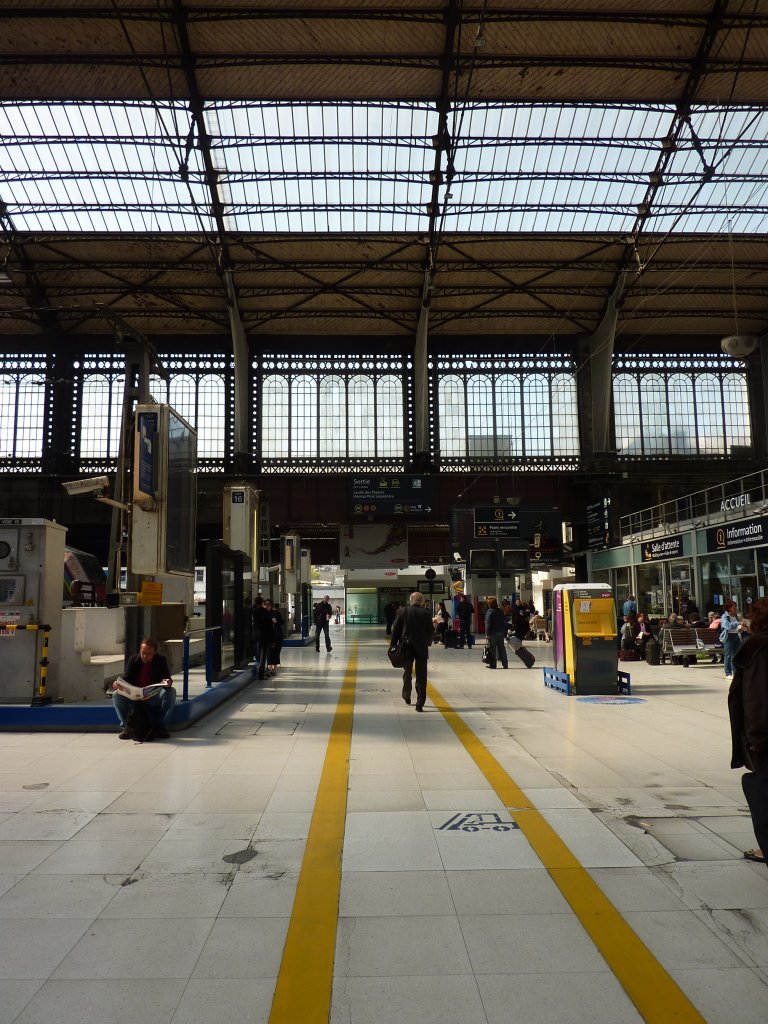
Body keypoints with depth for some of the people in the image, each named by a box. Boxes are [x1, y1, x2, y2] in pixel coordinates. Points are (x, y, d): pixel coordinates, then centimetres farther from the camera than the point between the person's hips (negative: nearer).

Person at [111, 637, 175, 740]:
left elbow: (167, 678, -7)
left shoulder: (161, 660, 0)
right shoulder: (133, 659, 2)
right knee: (116, 695, -24)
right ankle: (125, 727, -11)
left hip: (154, 697, -1)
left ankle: (161, 727, -18)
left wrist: (168, 682, -33)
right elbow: (125, 679, 0)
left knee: (171, 692, -29)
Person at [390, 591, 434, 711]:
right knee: (421, 677, 3)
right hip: (421, 648, -1)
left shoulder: (403, 611, -4)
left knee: (407, 673, 22)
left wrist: (394, 645, 6)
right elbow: (431, 632, -2)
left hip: (406, 648, 1)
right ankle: (420, 704, 0)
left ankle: (407, 696, 32)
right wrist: (428, 642, 18)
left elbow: (396, 630, -3)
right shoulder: (426, 613, -6)